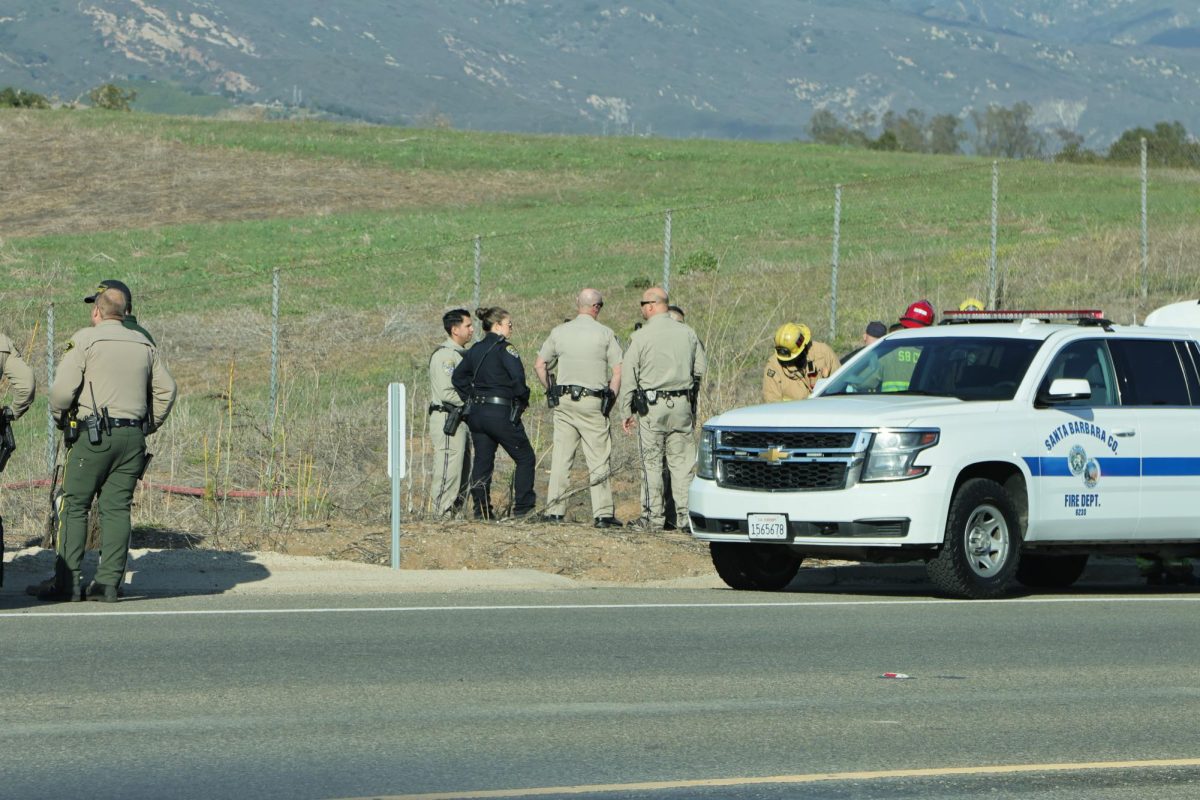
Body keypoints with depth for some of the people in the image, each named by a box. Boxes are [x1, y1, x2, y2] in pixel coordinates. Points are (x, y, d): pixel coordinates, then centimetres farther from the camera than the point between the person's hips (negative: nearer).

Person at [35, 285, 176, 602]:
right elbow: (166, 389, 13)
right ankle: (109, 583, -1)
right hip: (133, 438, 5)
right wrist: (149, 426, 21)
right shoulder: (144, 345, 13)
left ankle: (68, 582, -4)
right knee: (117, 508, 5)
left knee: (74, 506, 1)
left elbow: (62, 388, -10)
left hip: (95, 434, -5)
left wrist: (59, 413, 9)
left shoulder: (86, 340, -3)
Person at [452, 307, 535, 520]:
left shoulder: (475, 349, 11)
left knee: (482, 461, 10)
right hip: (501, 412, -7)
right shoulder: (504, 348, -11)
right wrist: (523, 400, -5)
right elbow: (518, 378, -20)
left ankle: (481, 510, 8)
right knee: (525, 458, 4)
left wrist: (470, 399, 16)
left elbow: (458, 376, 14)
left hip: (477, 412, 7)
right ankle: (523, 508, 0)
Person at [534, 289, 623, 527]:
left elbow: (539, 365, 9)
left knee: (561, 457, 6)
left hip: (563, 400, 3)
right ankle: (603, 513, -3)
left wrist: (551, 391, 17)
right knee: (599, 460, 0)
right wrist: (610, 400, 3)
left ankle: (554, 511, 5)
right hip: (593, 401, -3)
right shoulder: (605, 333, -1)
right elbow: (618, 371, -5)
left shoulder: (559, 332, 6)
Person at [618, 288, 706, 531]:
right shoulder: (687, 333, 6)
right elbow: (700, 368, 13)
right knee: (683, 461, 6)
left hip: (652, 404, -4)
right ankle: (685, 514, 4)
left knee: (651, 462, 2)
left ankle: (653, 516, 3)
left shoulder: (641, 337, -7)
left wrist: (627, 411, 2)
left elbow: (628, 376, -5)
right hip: (683, 405, 4)